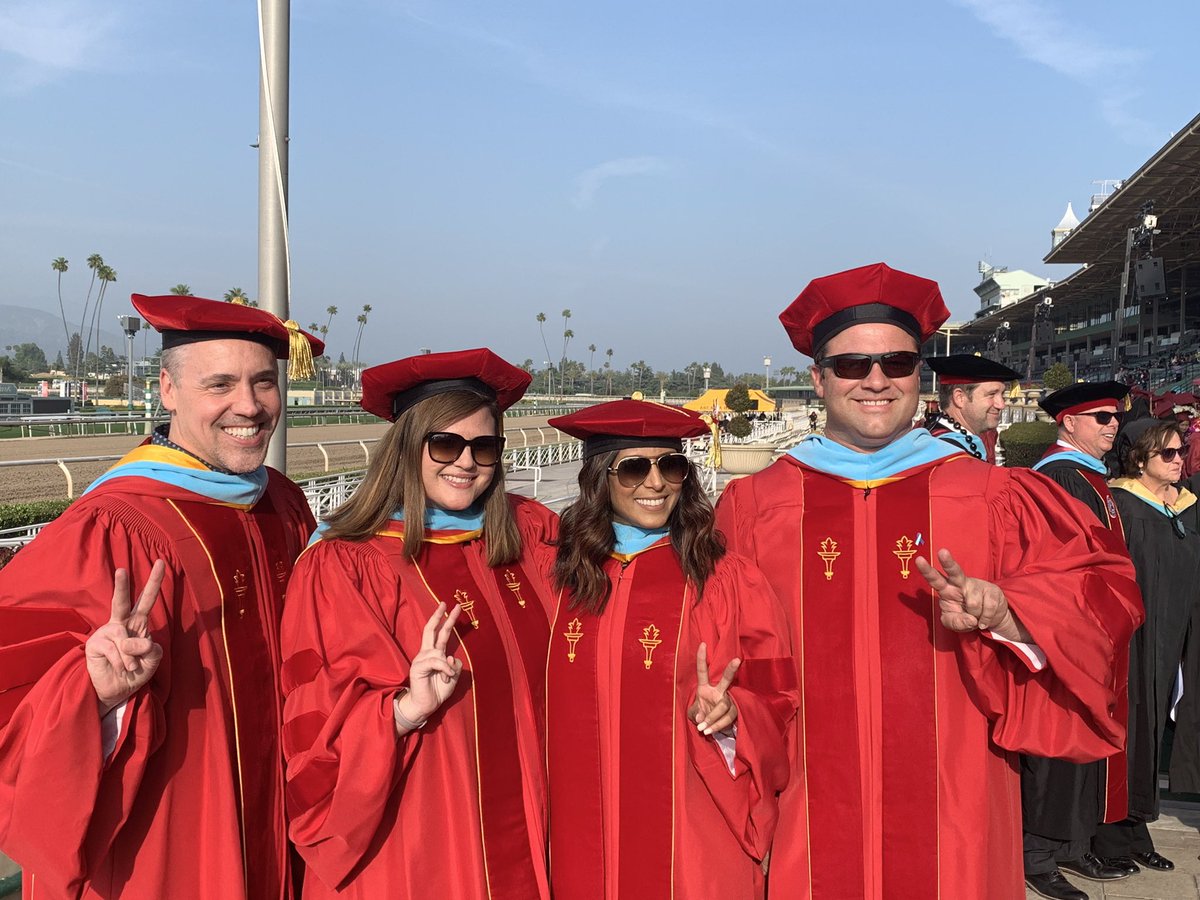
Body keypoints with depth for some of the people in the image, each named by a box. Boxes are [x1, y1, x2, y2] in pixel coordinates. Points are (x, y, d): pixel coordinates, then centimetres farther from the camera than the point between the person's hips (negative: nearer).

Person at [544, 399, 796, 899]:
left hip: (695, 849, -2)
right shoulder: (566, 580, 0)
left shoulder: (728, 582, -8)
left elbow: (778, 709, -4)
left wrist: (730, 715, -22)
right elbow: (553, 713, 9)